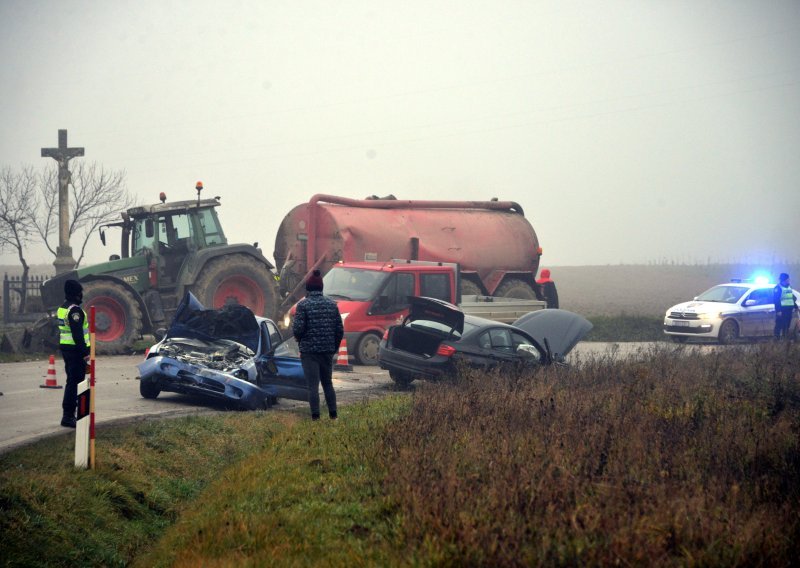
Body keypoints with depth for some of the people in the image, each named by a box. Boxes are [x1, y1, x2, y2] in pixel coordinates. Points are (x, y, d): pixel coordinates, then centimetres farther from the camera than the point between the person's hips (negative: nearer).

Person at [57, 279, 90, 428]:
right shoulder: (75, 310, -17)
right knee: (75, 382, -8)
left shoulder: (62, 308, 15)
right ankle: (68, 416, -10)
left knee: (72, 381, 17)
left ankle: (68, 414, 22)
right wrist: (85, 352, -19)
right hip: (75, 350, -10)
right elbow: (77, 333, -22)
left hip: (66, 349, 10)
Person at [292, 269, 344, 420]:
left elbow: (298, 328, -14)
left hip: (309, 351, -4)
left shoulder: (303, 305, -9)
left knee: (313, 385, -3)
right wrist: (335, 347, 17)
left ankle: (316, 416, -6)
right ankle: (333, 415, 16)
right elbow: (340, 329, 5)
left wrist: (299, 340, 8)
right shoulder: (332, 304, 5)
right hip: (328, 351, 5)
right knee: (328, 383, 16)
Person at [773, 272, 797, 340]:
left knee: (787, 325, 12)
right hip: (782, 309, -8)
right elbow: (776, 300, -13)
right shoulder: (778, 288, -8)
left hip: (789, 309, 8)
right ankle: (777, 338, -7)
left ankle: (785, 336, 19)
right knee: (779, 325, -8)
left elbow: (792, 298, 25)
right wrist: (778, 310, -19)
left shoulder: (789, 287, 17)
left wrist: (794, 307, 17)